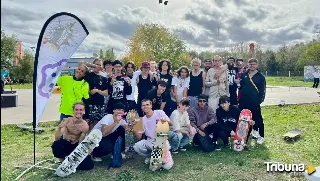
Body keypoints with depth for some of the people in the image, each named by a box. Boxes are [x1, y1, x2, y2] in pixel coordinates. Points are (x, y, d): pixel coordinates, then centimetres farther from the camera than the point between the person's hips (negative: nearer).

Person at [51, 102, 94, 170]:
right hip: (65, 145, 0)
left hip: (76, 147, 1)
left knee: (89, 165, -18)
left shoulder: (85, 126, -16)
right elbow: (56, 138, -25)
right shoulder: (66, 121, -17)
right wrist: (59, 128, -44)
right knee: (56, 144, -35)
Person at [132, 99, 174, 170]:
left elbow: (171, 124, -5)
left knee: (167, 166, -17)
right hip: (150, 142, 3)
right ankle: (150, 156, 4)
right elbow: (139, 138, -1)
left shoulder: (160, 112, -5)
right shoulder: (142, 120, 2)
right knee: (137, 146, -27)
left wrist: (165, 121, -28)